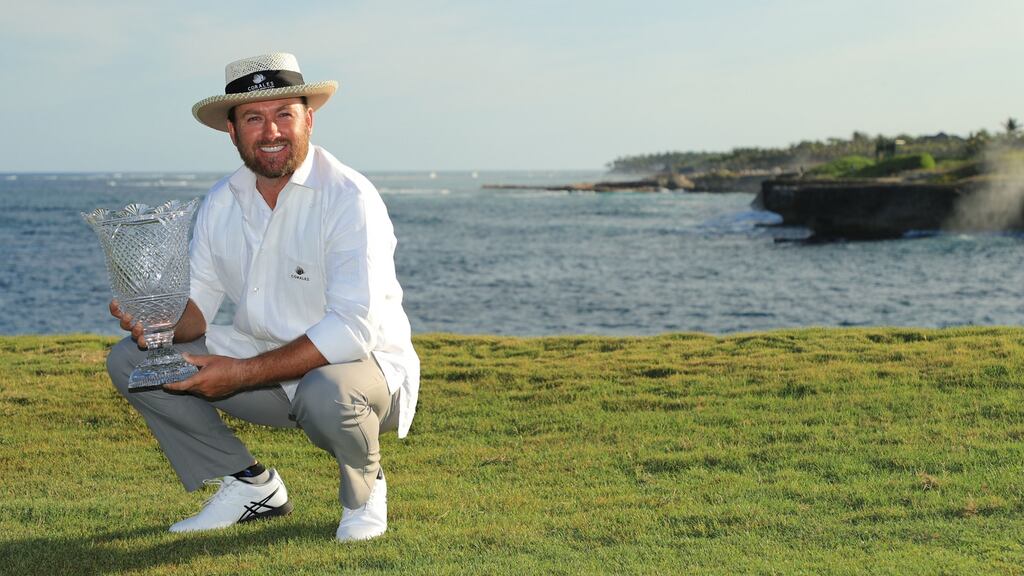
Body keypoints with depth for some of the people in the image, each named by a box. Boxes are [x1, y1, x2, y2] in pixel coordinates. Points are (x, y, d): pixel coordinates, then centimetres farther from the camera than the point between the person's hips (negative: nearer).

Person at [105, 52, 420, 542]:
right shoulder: (221, 203, 1)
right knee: (130, 359, -4)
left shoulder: (349, 198, -20)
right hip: (264, 364, 6)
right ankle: (251, 486, 6)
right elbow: (198, 301, 4)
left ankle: (364, 488, -4)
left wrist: (244, 373, -31)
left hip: (363, 365, -6)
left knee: (326, 396, -41)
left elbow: (354, 328, -28)